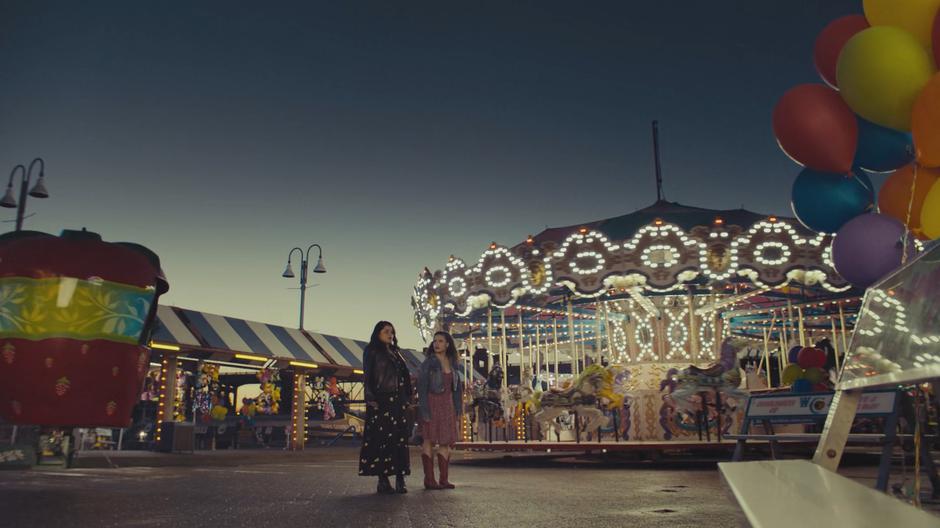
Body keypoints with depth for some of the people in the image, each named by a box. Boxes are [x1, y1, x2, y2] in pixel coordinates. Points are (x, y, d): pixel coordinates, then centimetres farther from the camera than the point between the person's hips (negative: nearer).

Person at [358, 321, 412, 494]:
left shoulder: (396, 352, 21)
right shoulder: (371, 351, 4)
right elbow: (368, 376, -4)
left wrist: (407, 398, 12)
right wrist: (371, 398, -14)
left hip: (398, 402, 6)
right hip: (380, 401, -6)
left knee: (400, 439, 0)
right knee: (381, 439, -7)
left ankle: (400, 479, 1)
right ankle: (382, 480, -3)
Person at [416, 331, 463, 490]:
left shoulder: (452, 362, 9)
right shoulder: (429, 362, -6)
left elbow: (456, 386, 15)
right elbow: (421, 386, -11)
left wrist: (457, 409, 10)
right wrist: (424, 410, -18)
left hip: (447, 405, 6)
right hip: (432, 403, -6)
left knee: (446, 441, 5)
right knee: (429, 440, -3)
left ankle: (444, 479, 9)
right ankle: (429, 479, -1)